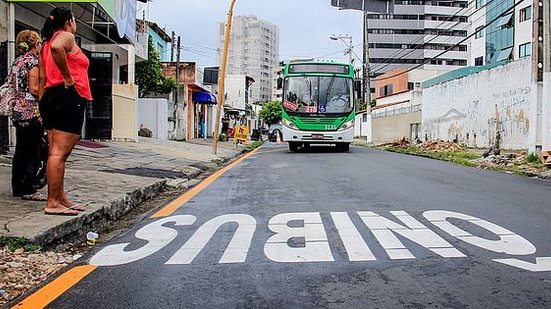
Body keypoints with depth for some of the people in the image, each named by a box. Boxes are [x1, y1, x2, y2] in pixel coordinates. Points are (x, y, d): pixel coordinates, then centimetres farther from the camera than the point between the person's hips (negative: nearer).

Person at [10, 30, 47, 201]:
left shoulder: (16, 62, 17)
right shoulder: (33, 60, -9)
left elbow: (17, 88, 19)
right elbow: (34, 89, -16)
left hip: (18, 112, 9)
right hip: (32, 112, -9)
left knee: (20, 151, 13)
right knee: (33, 152, -5)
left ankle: (17, 187, 19)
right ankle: (29, 190, -3)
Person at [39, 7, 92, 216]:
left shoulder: (47, 43, 24)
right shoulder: (66, 36, -2)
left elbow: (42, 78, 20)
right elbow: (57, 48, -27)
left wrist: (44, 104, 20)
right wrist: (68, 77, -19)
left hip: (51, 97, 10)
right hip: (69, 97, -10)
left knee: (56, 152, 9)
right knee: (59, 153, -11)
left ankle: (60, 198, 15)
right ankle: (52, 203, -11)